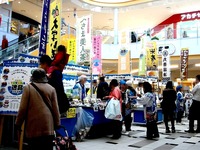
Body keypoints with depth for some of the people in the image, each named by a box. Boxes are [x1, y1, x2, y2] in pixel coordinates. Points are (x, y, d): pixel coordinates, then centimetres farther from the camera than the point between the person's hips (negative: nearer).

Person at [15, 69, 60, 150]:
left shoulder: (28, 87, -1)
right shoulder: (51, 89, 4)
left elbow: (23, 108, -2)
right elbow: (55, 108, 4)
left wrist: (18, 123, 8)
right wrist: (57, 123, 13)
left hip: (33, 127, -1)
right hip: (48, 126, 2)